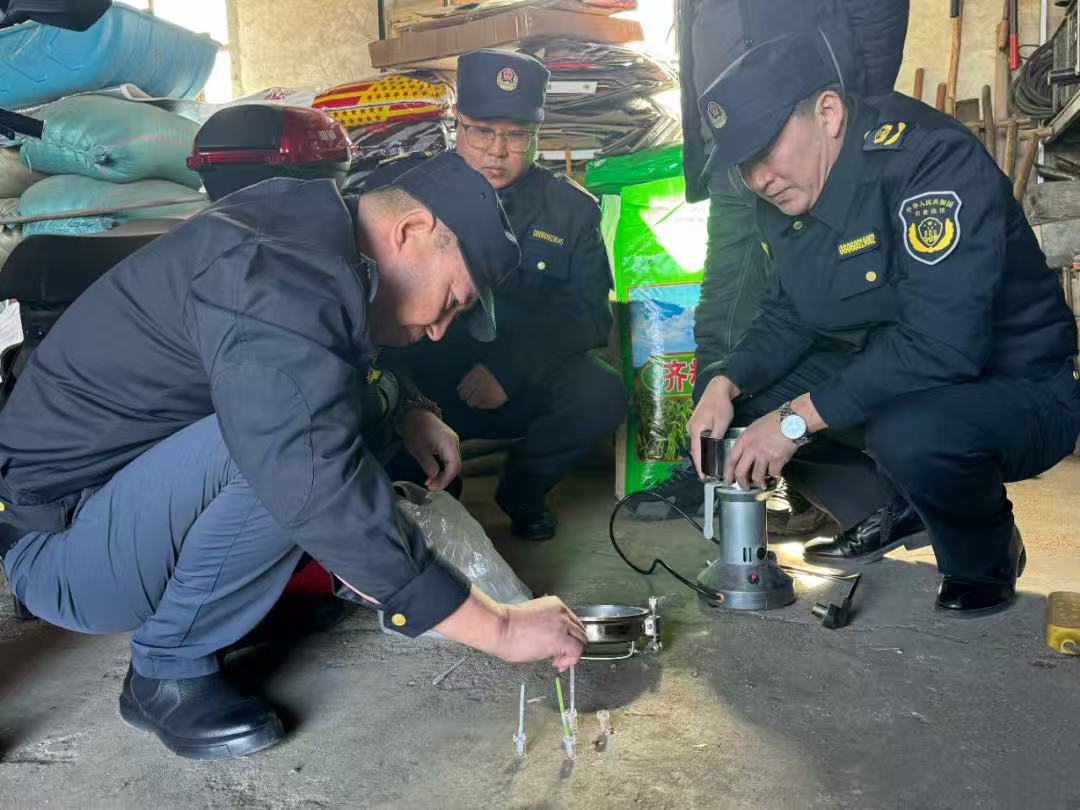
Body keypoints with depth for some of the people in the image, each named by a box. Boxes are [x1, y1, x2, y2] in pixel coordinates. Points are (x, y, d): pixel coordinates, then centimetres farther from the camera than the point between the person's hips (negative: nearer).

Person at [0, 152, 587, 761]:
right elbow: (323, 493, -38)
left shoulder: (307, 227, 2)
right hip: (59, 544, -9)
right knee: (289, 441, -31)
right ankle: (169, 672, -9)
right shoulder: (280, 279, -29)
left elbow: (357, 363, 20)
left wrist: (414, 414, -1)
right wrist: (501, 628, -32)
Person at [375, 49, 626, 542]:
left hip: (519, 388, 2)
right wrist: (405, 394, -23)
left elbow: (588, 312, -2)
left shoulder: (570, 209, 7)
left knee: (600, 395, -25)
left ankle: (522, 492, 7)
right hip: (418, 385, -1)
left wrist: (510, 368, -20)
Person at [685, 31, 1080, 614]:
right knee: (740, 398, -3)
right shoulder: (787, 194, -1)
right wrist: (726, 383, -11)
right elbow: (791, 318, 7)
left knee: (909, 433, -39)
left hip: (1023, 391, -7)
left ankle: (987, 559, -4)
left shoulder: (934, 158, -26)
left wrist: (798, 417, -31)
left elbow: (941, 343, -35)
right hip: (884, 380, 8)